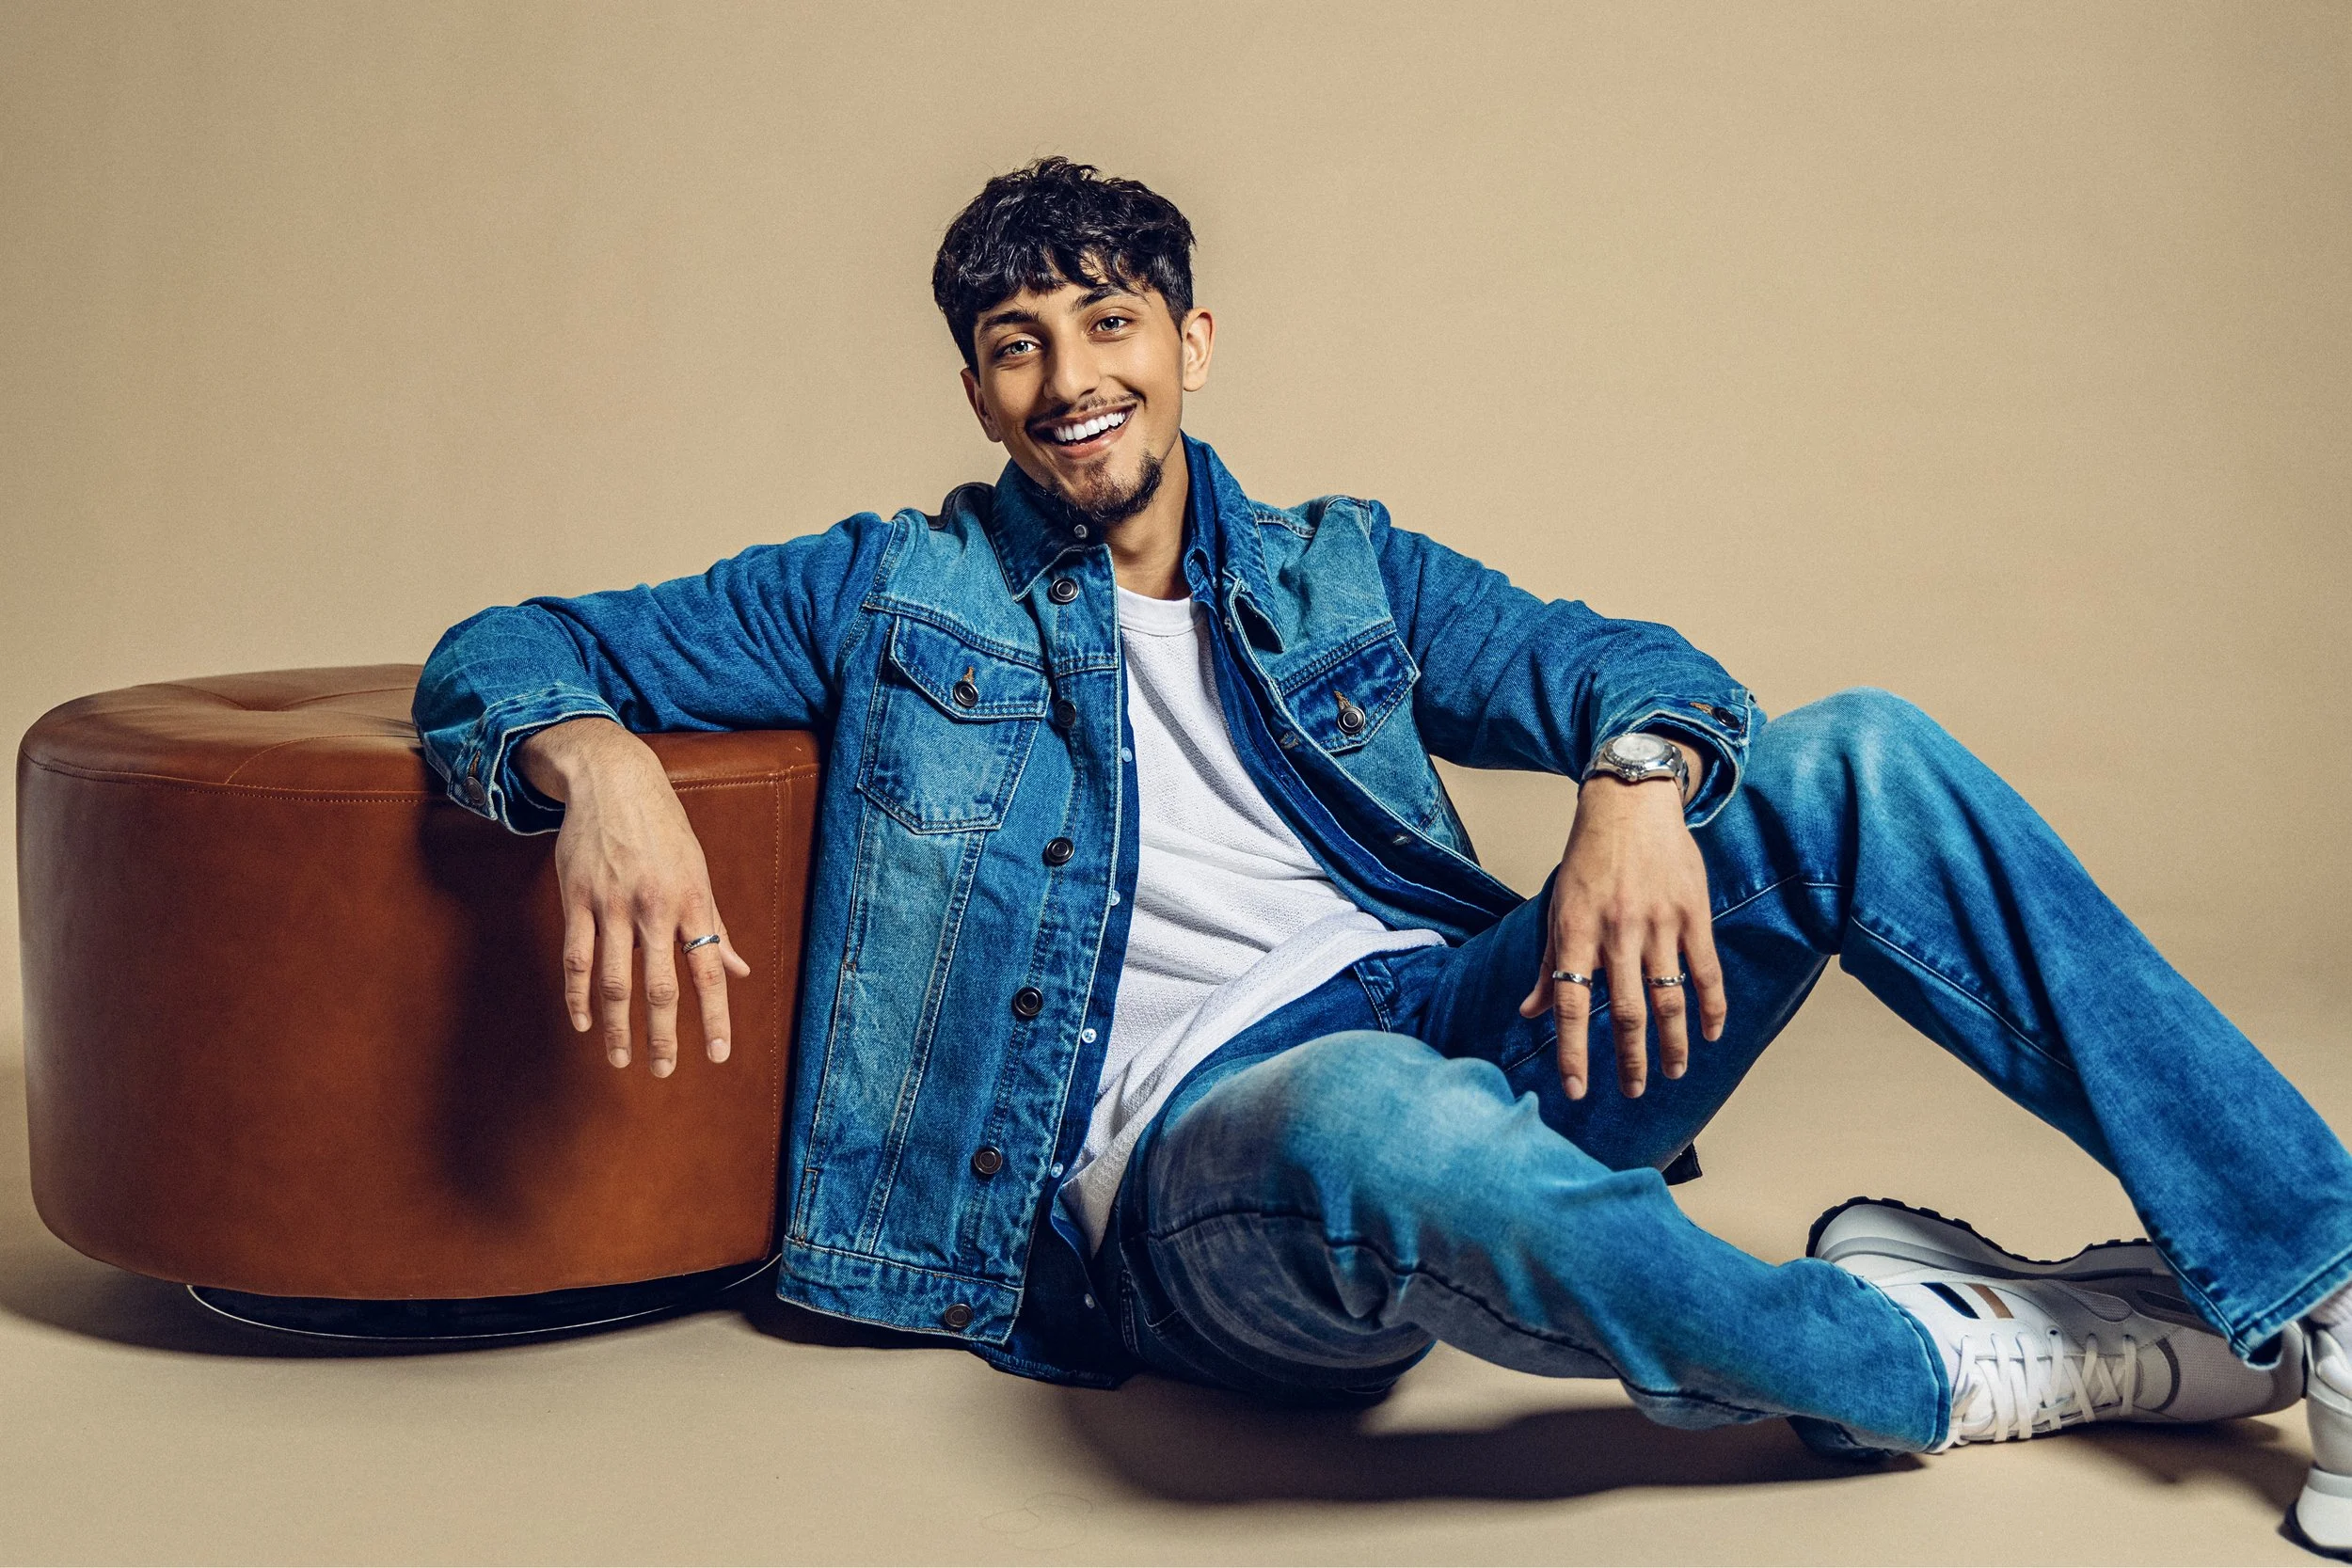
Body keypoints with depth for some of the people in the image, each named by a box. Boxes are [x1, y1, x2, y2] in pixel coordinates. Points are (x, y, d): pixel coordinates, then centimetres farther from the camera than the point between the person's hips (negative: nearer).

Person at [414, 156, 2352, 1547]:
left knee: (1857, 756, -16)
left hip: (1467, 1025, 4)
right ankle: (1940, 1360, -19)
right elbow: (509, 652, 12)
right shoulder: (896, 592, 14)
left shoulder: (1342, 570, 22)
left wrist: (1640, 774, -17)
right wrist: (598, 764, -14)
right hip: (1203, 1150, -4)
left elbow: (1612, 657, 10)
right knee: (1382, 1123, -42)